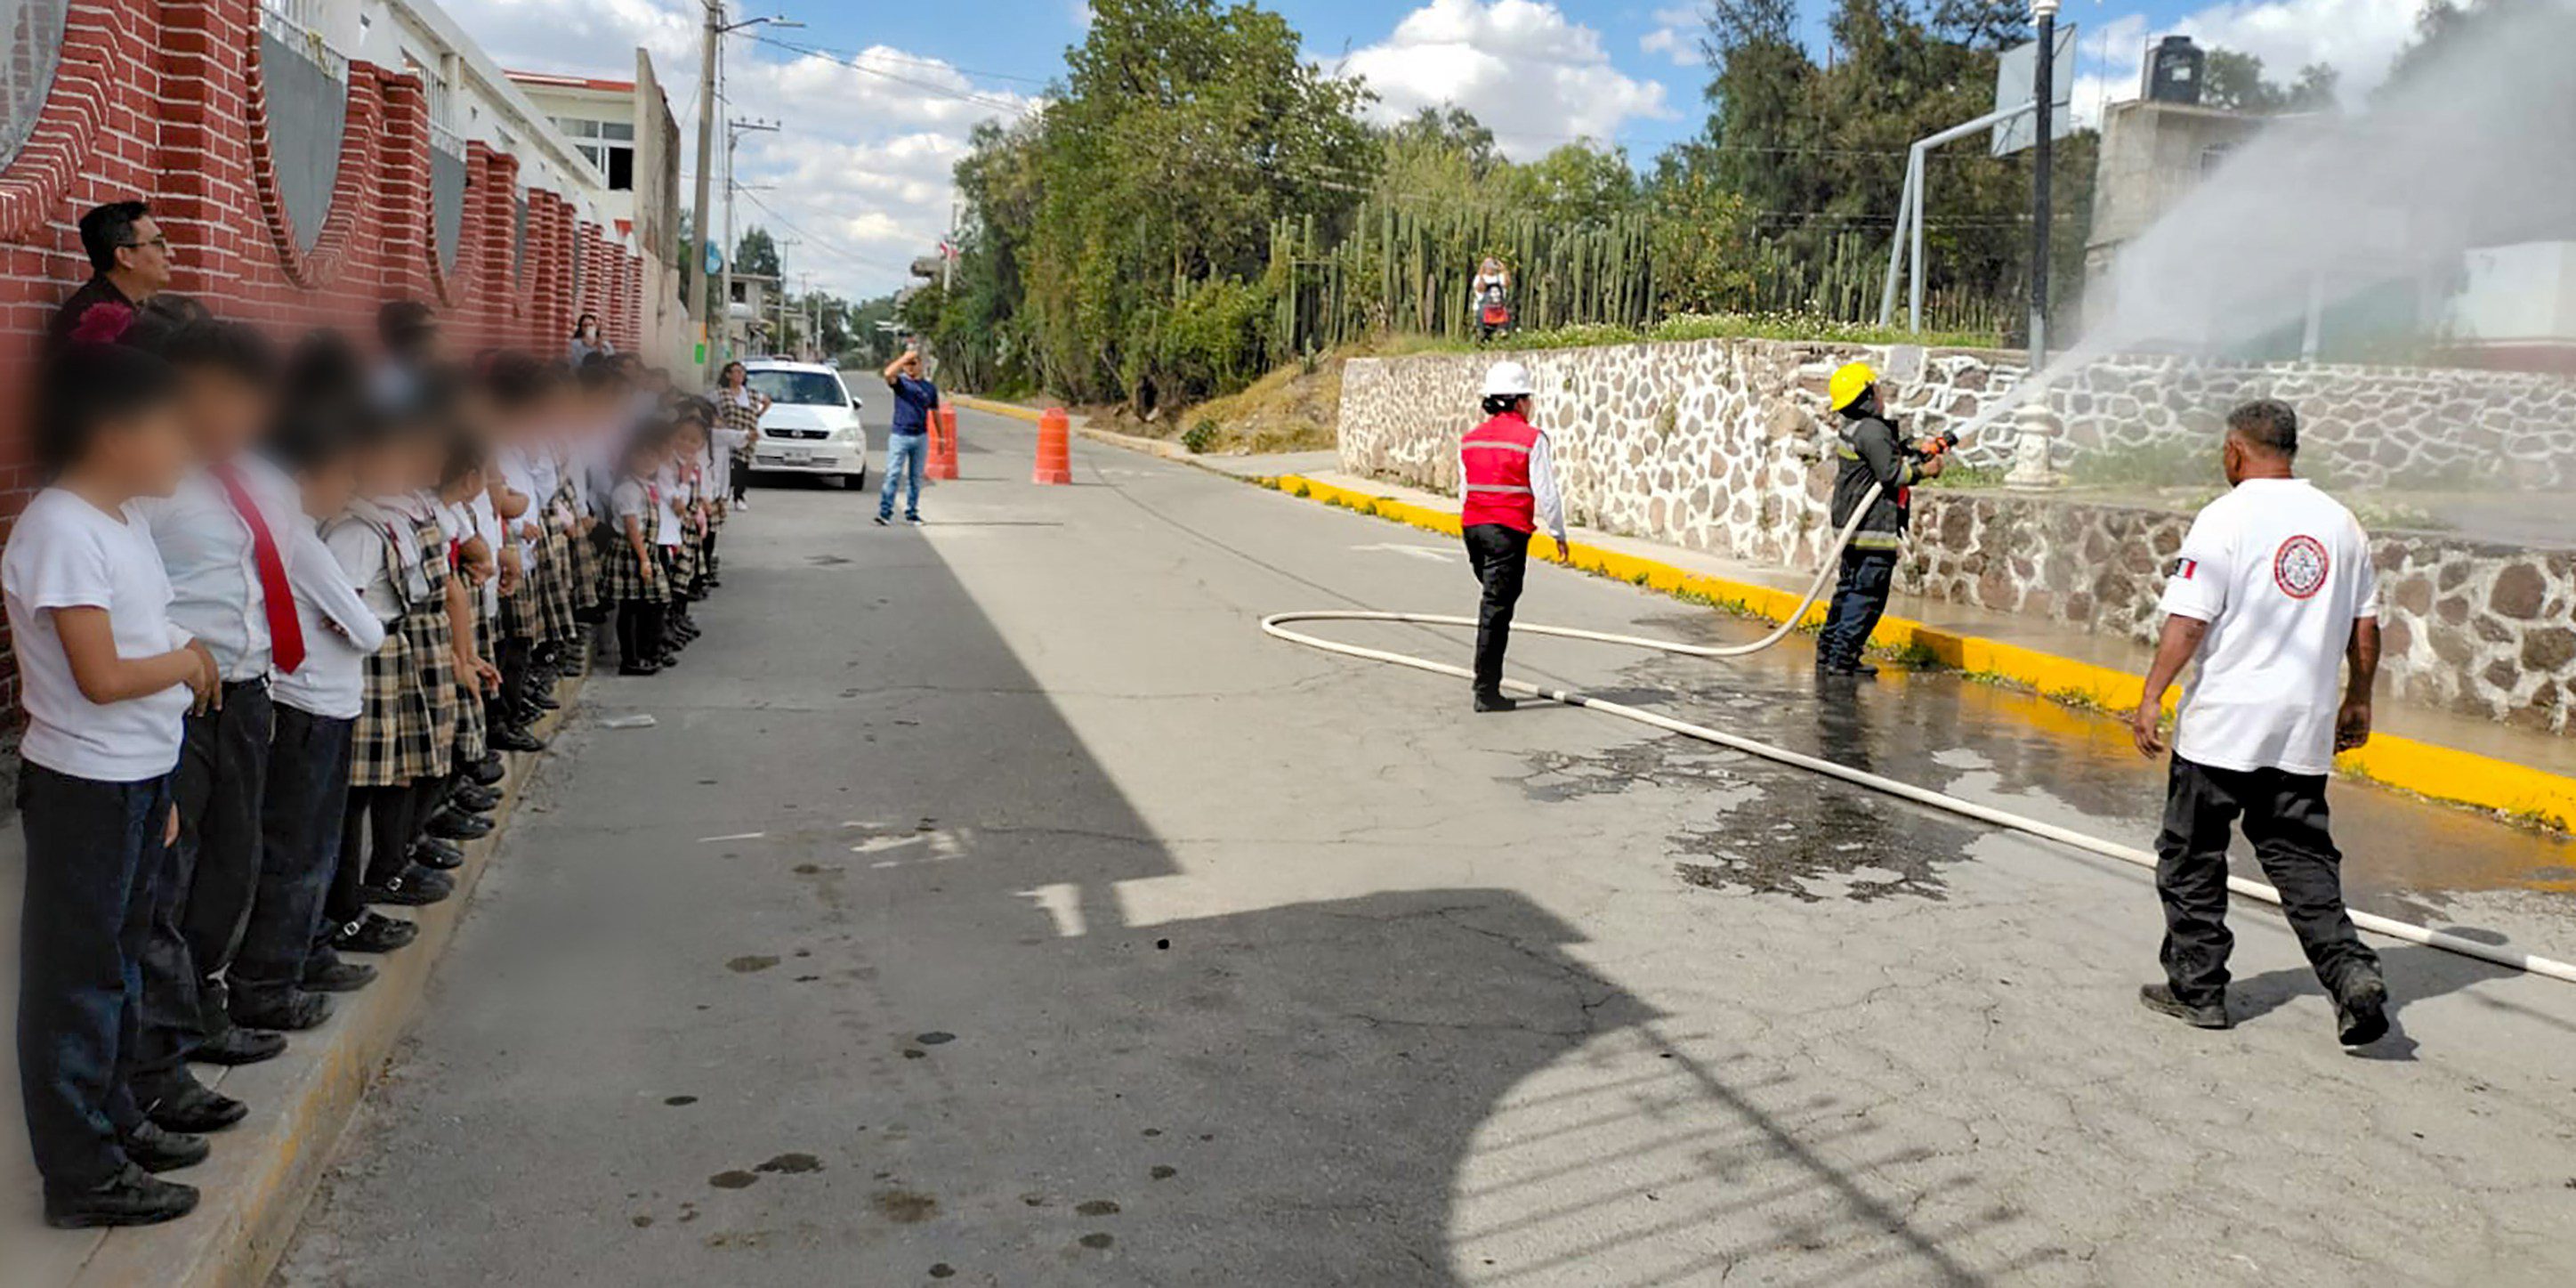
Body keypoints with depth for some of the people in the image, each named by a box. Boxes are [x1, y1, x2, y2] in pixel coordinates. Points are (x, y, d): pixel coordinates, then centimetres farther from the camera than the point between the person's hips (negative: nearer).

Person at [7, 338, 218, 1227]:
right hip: (84, 789, -9)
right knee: (76, 977, 2)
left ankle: (112, 1120, 36)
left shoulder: (122, 523, 9)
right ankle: (82, 1174, 12)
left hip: (138, 780, 9)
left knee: (122, 959, 20)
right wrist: (188, 659, -6)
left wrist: (159, 787, 15)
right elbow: (101, 677, -24)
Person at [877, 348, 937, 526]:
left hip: (921, 438, 3)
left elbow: (935, 412, 14)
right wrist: (905, 357, -18)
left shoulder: (930, 388, 9)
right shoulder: (900, 382, 1)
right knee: (893, 475, -9)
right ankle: (885, 512, -11)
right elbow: (888, 373, -22)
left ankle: (912, 513, 16)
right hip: (899, 436, -3)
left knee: (915, 478, 9)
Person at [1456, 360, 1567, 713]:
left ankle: (1488, 683, 22)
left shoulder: (1470, 440, 11)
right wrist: (1558, 532, 3)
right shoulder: (1531, 439, -8)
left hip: (1473, 526, 6)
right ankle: (1486, 692, -2)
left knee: (1495, 599, 20)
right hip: (1509, 532, -6)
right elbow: (1545, 492, -8)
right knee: (1497, 608, -4)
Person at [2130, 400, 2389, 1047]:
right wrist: (2357, 700, 23)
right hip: (2305, 727, 5)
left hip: (2222, 725, -5)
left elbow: (2188, 620, -15)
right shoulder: (2340, 522, 7)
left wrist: (2151, 697, -10)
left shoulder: (2227, 518, -11)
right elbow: (2365, 626, 12)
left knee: (2192, 859, 8)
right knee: (2301, 856, 13)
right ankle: (2352, 972, -3)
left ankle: (2197, 989, 15)